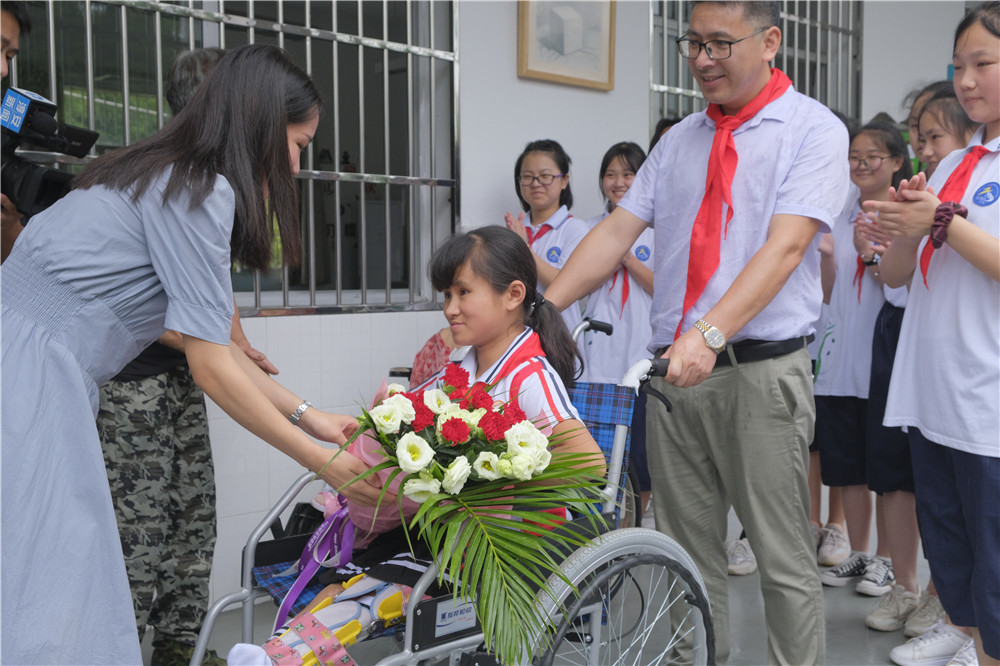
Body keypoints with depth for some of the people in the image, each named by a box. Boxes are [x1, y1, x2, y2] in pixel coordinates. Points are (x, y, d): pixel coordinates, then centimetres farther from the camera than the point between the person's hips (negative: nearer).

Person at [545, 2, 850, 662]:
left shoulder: (814, 130, -2)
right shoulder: (679, 140, 14)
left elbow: (785, 246, -15)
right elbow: (616, 232, 8)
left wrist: (709, 335, -28)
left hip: (761, 370, -5)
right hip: (674, 370, 5)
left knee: (784, 559, 2)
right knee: (688, 555, 13)